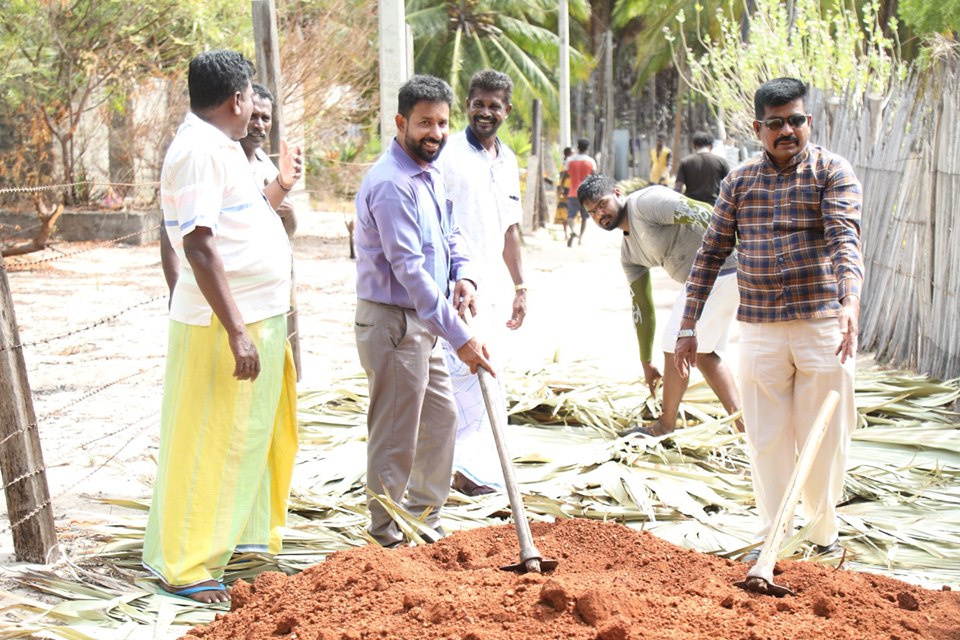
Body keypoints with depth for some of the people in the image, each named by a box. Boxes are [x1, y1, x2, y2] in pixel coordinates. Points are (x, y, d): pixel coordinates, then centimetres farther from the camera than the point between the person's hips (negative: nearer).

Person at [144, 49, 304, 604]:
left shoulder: (222, 148, 15)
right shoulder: (199, 151, -17)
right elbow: (199, 246, -25)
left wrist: (279, 189, 18)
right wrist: (236, 333, -27)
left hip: (261, 318, 10)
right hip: (225, 325, -10)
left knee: (261, 433, 21)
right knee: (208, 444, -2)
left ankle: (246, 534, 37)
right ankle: (184, 566, 9)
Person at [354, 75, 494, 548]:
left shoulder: (430, 173, 11)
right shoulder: (391, 184, -21)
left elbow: (449, 233, 21)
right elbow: (409, 270, -26)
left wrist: (465, 274, -3)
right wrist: (461, 338, -26)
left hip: (423, 322, 10)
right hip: (392, 322, -10)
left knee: (442, 417, 19)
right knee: (395, 438, -1)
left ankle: (425, 523, 32)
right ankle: (389, 540, 11)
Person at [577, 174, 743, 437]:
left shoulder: (646, 201, -9)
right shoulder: (628, 252, 18)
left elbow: (704, 215, -19)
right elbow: (642, 306, 22)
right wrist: (646, 363, 24)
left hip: (723, 267, -10)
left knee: (676, 347, 0)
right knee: (703, 352, 18)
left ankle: (664, 427, 14)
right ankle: (741, 423, 18)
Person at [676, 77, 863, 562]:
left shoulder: (833, 172, -3)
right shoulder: (739, 181, 7)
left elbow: (846, 239, -18)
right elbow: (711, 254, 9)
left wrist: (851, 301, -35)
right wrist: (689, 327, 5)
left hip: (823, 326, -2)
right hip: (759, 330, 2)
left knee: (825, 436, 7)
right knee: (766, 438, 7)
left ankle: (824, 533, 25)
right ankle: (770, 536, 19)